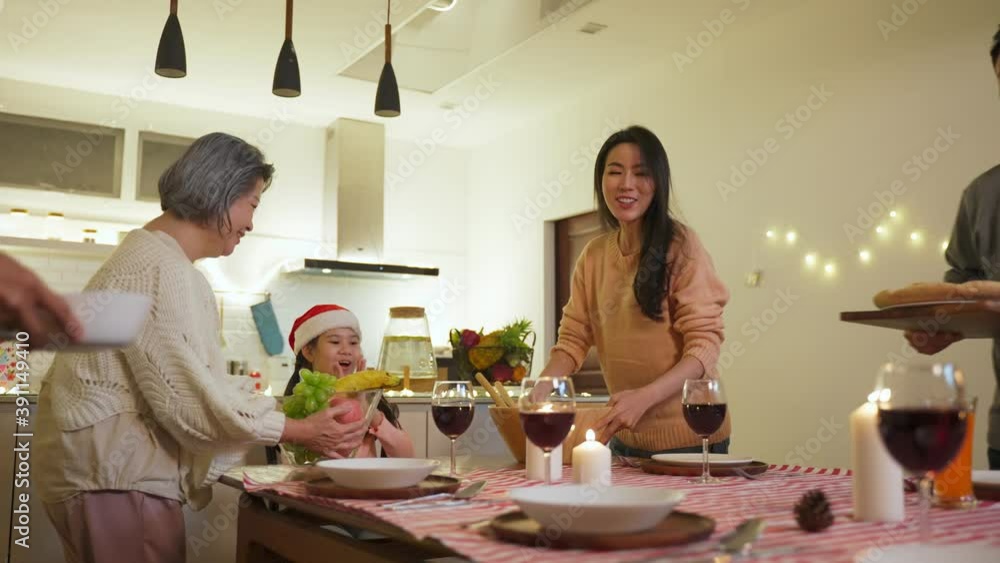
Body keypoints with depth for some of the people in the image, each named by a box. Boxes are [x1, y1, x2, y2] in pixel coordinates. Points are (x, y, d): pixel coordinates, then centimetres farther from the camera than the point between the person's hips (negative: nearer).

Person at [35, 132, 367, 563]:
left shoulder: (157, 255, 15)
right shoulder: (158, 268, -19)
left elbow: (206, 379, 14)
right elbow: (187, 398, -21)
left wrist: (295, 414, 8)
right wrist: (301, 431, -13)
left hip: (113, 468, 11)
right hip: (115, 476, -11)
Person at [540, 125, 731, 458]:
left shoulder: (680, 245, -13)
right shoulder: (593, 256, 3)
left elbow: (705, 344, -15)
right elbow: (573, 338, 4)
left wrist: (645, 397, -29)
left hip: (686, 434, -5)